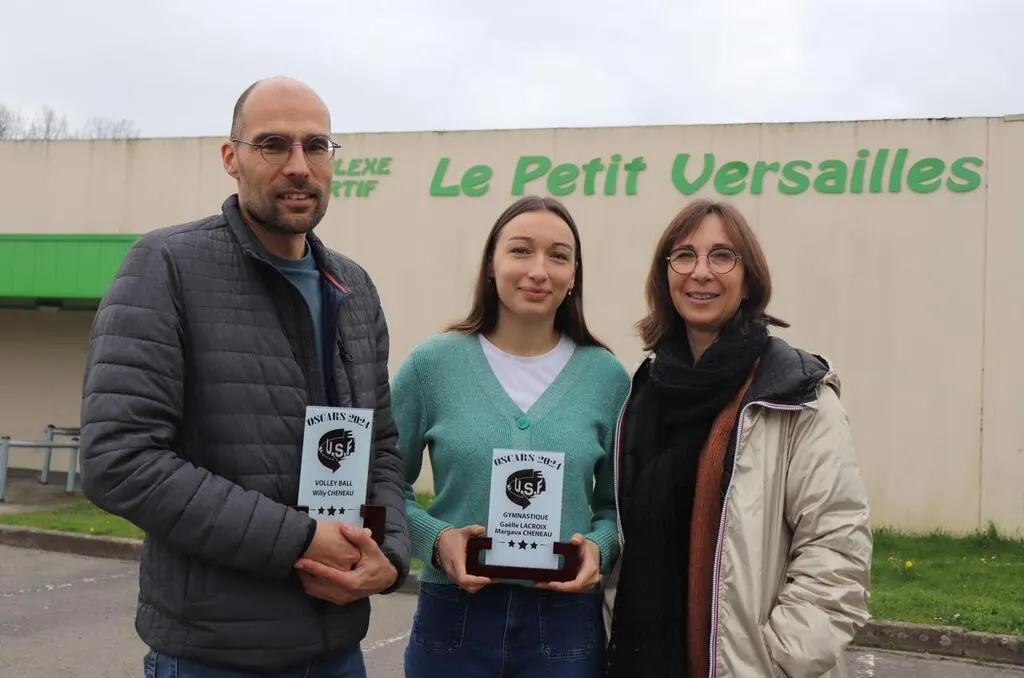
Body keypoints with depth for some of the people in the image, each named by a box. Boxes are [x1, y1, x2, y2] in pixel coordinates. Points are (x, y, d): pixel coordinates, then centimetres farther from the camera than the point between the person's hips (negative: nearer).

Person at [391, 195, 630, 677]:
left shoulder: (606, 376, 0)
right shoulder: (432, 363, -3)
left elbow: (616, 505, 8)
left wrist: (599, 547, -12)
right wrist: (436, 538, -13)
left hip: (565, 624, 1)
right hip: (451, 619, -1)